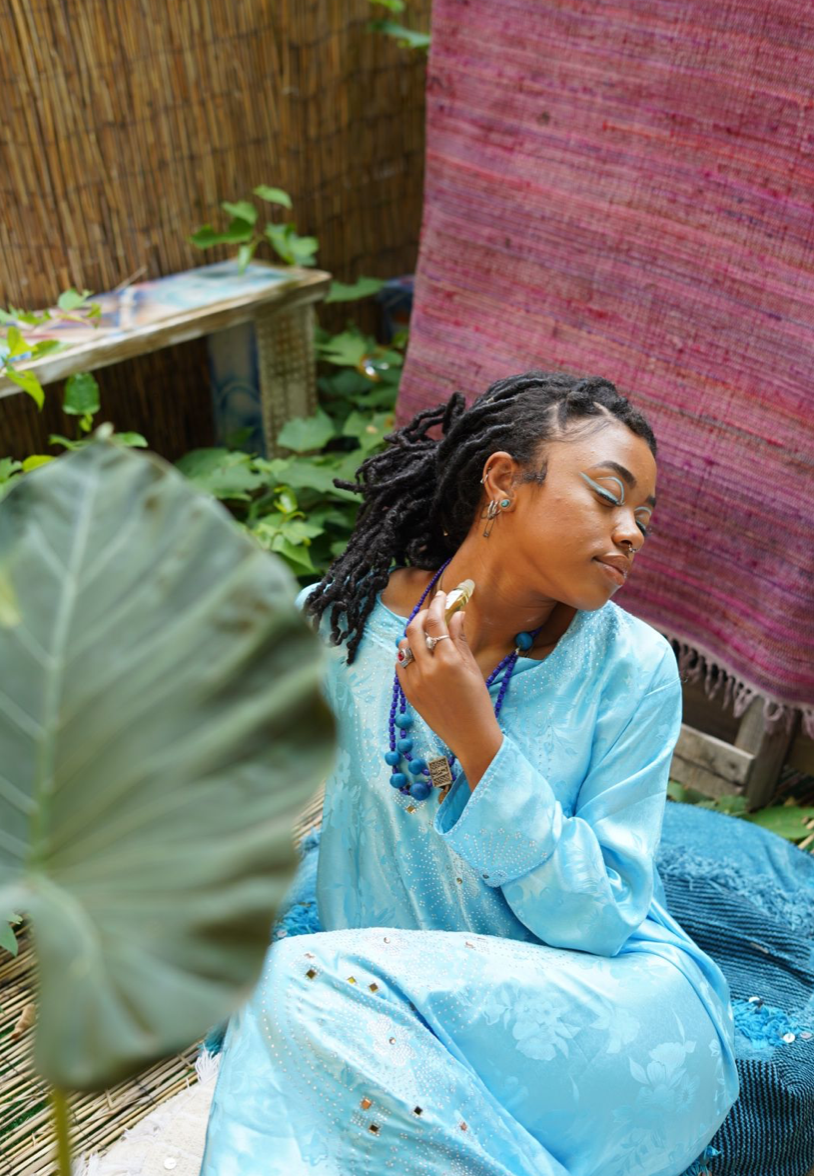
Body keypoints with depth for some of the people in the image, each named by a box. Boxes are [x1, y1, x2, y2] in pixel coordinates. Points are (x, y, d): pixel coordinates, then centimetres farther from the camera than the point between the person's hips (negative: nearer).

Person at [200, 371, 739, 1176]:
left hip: (615, 1012, -1)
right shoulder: (335, 626, -7)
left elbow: (597, 921, -13)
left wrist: (476, 741, -24)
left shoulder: (633, 668, -11)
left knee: (309, 990, -26)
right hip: (386, 1011, 2)